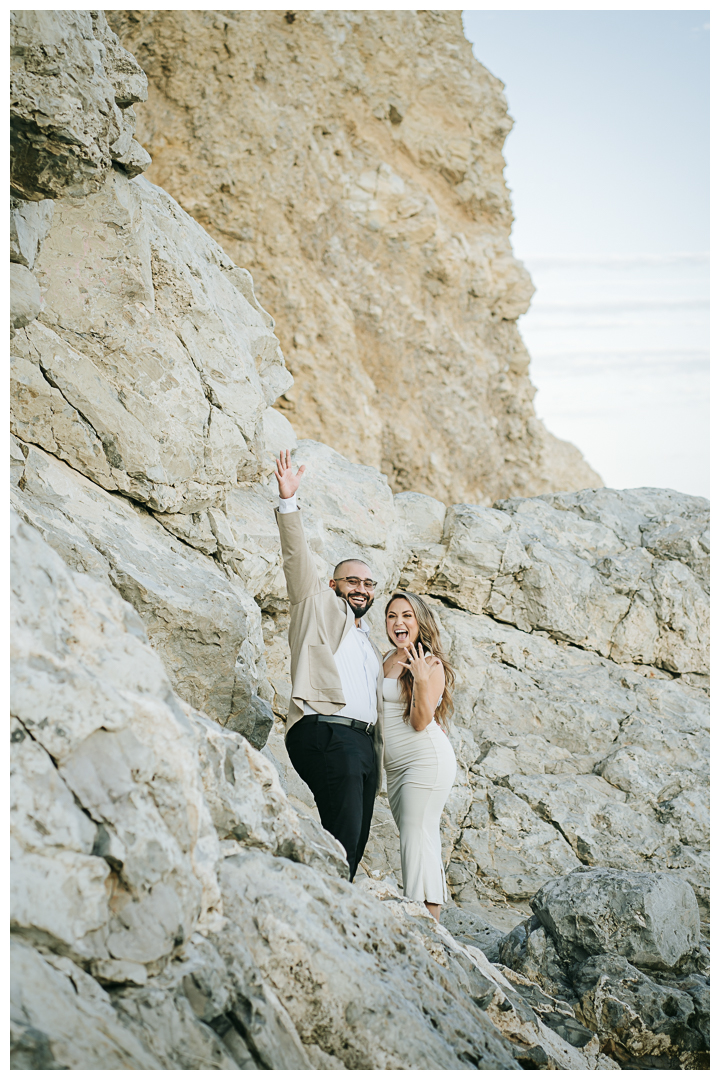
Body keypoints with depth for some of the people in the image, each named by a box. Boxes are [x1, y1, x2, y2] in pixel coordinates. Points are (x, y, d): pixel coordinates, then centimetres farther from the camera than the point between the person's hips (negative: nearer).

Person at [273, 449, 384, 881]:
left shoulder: (371, 647, 30)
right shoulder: (319, 606, 12)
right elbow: (298, 557, -2)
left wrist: (379, 762, 19)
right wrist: (289, 501, -14)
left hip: (362, 743, 8)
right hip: (326, 733, -7)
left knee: (354, 845, 1)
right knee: (342, 842, -18)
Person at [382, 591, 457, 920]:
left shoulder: (431, 664, -8)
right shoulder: (388, 661, 14)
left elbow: (420, 722, -14)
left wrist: (422, 680, -29)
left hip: (426, 760, -8)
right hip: (395, 766, 8)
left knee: (418, 839, -13)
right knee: (413, 841, 7)